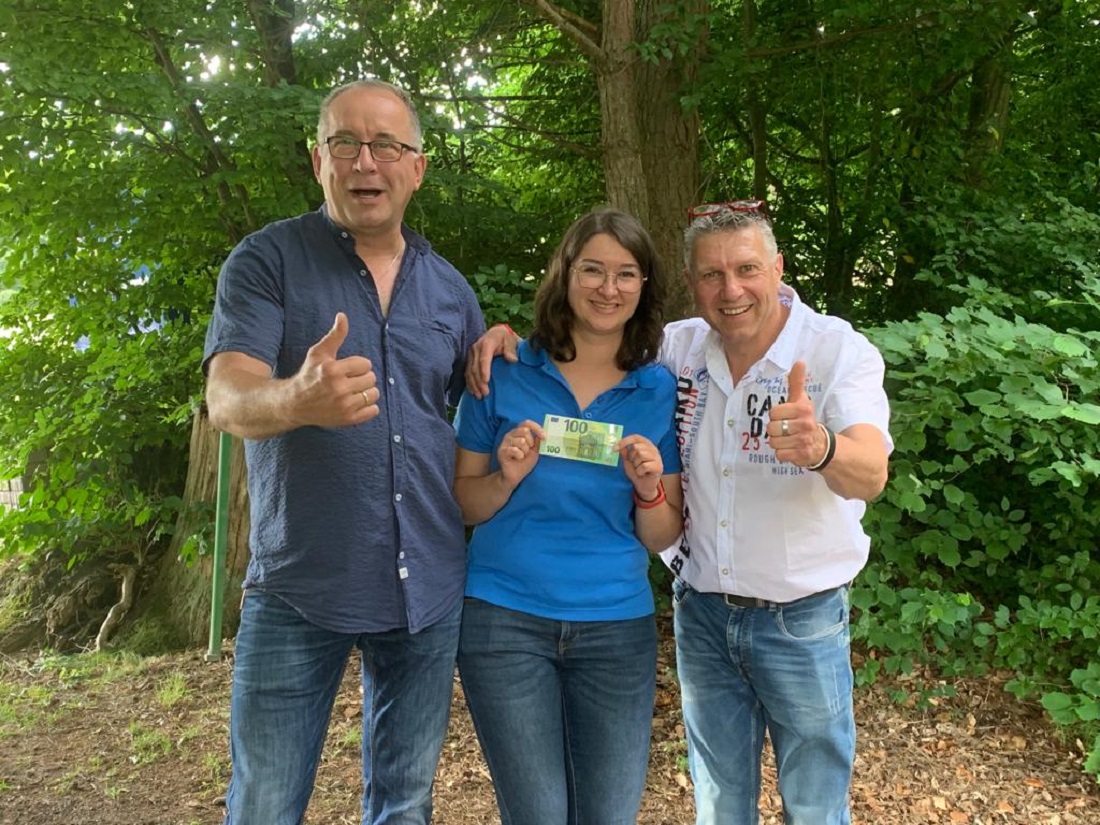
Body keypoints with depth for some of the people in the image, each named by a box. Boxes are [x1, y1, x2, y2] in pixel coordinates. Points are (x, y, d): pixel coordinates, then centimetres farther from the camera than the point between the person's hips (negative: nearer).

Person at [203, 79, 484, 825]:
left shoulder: (451, 290, 9)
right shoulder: (268, 261, -2)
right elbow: (227, 399, -17)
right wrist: (296, 400, -39)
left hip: (429, 592, 4)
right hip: (299, 594, -3)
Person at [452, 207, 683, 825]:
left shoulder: (662, 392, 2)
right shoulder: (505, 373, -2)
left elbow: (663, 539, 4)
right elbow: (463, 504, 3)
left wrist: (649, 489, -16)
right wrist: (507, 477, -17)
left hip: (617, 628, 2)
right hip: (505, 619, -1)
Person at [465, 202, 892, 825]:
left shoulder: (841, 352, -16)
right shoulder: (676, 347, -4)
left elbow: (870, 476, -31)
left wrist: (821, 446, -55)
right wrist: (508, 336, -12)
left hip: (803, 620, -3)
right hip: (701, 610, 4)